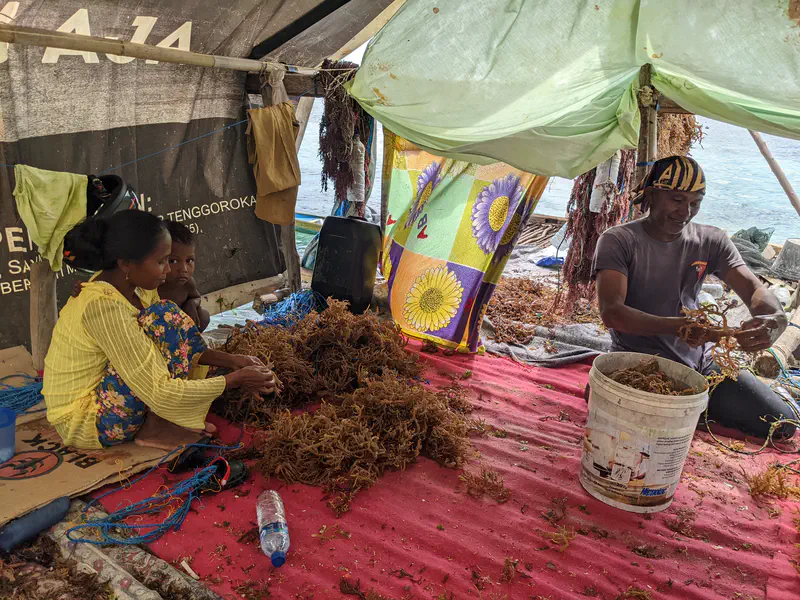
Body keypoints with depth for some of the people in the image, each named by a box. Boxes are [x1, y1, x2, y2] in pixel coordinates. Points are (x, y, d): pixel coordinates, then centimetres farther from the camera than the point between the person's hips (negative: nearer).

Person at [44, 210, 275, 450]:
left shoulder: (133, 286, -1)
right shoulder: (104, 306, -28)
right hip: (85, 424, -9)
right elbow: (158, 393, -28)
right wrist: (236, 379, -20)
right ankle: (156, 427, -9)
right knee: (165, 318, -22)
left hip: (99, 392, 9)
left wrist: (231, 360, -3)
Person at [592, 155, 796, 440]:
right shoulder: (618, 241, -12)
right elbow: (611, 312, -24)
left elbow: (755, 289, -5)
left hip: (699, 362, 5)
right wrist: (678, 325, -39)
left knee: (781, 425, -2)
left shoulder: (711, 241, 3)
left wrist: (775, 318, -31)